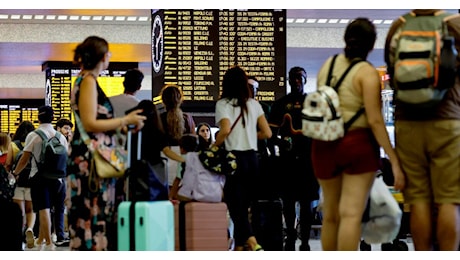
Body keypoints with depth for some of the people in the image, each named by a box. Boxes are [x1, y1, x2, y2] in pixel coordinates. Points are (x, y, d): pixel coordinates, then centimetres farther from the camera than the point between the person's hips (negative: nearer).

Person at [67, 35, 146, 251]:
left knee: (99, 214, 9)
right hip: (90, 159, -10)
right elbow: (90, 124, -18)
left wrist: (120, 125, 20)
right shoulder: (88, 81, -10)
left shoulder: (87, 80, 18)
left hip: (94, 158, 10)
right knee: (93, 216, -9)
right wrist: (125, 120, -11)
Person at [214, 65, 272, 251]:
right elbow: (267, 133, 4)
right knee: (243, 206, 13)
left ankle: (253, 244, -22)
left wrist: (213, 147, -5)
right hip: (252, 158, 5)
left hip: (234, 158, -5)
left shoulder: (223, 104, -6)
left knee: (236, 207, -3)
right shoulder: (254, 104, 8)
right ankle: (239, 248, 18)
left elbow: (225, 130, -21)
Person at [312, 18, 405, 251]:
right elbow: (374, 120, -15)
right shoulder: (367, 72, -9)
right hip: (358, 144, -6)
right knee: (351, 213, -10)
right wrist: (394, 161, -13)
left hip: (324, 145, 6)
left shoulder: (328, 65, 9)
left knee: (331, 214, 14)